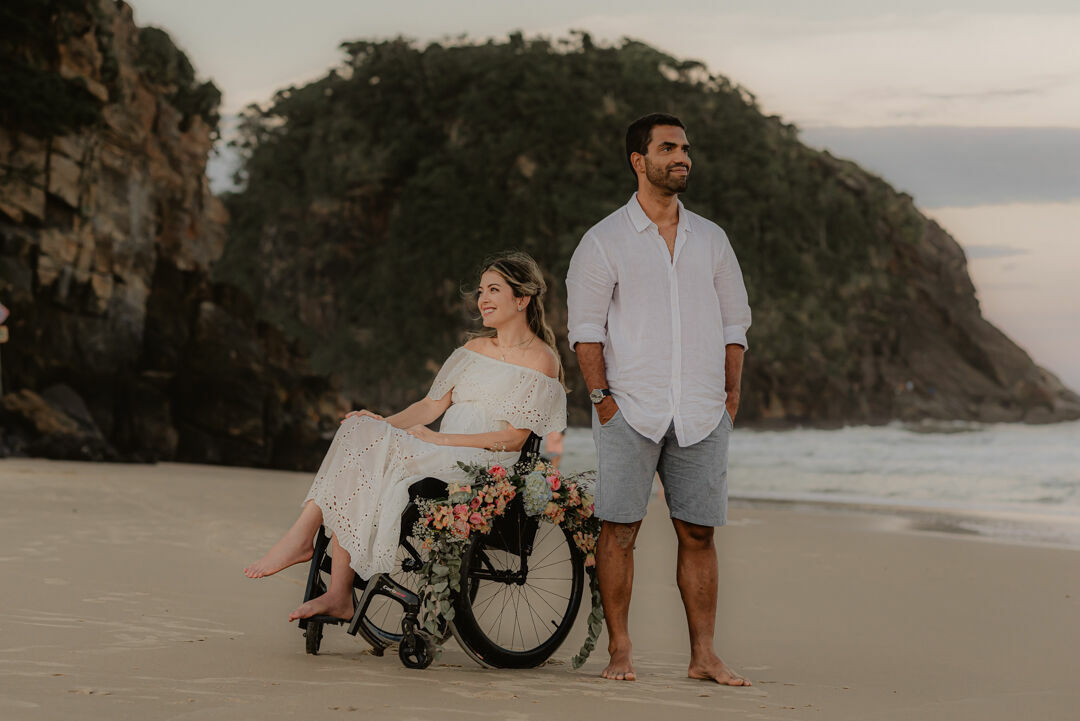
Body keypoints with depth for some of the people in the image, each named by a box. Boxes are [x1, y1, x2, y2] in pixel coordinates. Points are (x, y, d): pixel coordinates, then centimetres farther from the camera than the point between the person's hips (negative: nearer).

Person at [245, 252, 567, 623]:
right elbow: (433, 404, 16)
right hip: (438, 453, 7)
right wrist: (384, 423, -3)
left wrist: (437, 439, -14)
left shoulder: (540, 360, -3)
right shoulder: (476, 348, 21)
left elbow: (512, 439, -10)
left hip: (485, 465, -7)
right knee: (359, 432, -21)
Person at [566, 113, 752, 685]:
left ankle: (704, 655, 7)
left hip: (702, 413, 3)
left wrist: (731, 396, 7)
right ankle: (619, 652, 3)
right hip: (630, 408, -3)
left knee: (698, 532, 3)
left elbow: (734, 322, 16)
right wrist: (602, 397, -9)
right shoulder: (604, 240, 2)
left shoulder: (710, 239, 14)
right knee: (619, 529, -3)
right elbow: (585, 327, -1)